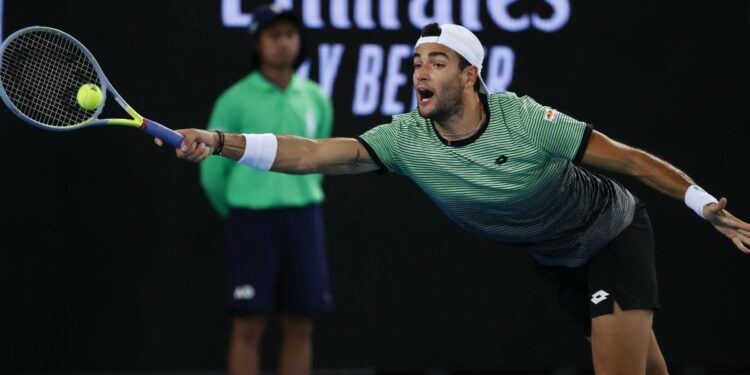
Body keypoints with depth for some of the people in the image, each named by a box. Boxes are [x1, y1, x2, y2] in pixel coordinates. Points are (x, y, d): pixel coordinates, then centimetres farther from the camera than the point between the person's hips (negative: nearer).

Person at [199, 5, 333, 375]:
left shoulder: (316, 99, 8)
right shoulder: (234, 101, -5)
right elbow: (213, 172, 1)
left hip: (303, 222, 4)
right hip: (252, 221, -4)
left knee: (299, 328, 4)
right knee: (248, 327, -4)